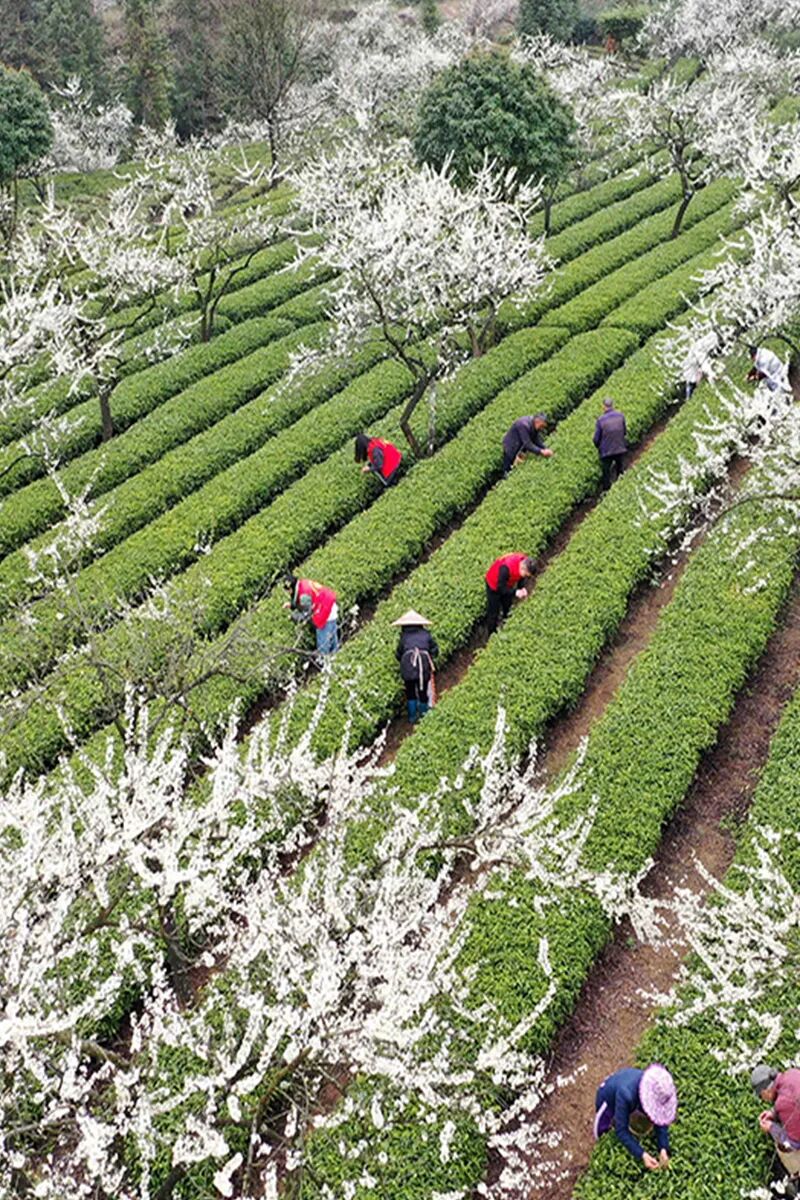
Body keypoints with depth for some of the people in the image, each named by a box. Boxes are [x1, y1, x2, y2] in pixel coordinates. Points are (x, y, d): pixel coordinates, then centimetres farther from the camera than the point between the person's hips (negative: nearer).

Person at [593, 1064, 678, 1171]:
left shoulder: (658, 1090, -33)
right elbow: (621, 1130, -40)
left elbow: (660, 1121, -25)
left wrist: (663, 1148, -40)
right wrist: (642, 1155, -48)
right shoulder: (626, 1094, -47)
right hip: (608, 1099, -4)